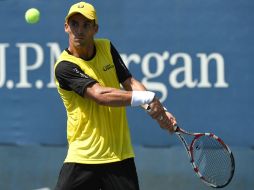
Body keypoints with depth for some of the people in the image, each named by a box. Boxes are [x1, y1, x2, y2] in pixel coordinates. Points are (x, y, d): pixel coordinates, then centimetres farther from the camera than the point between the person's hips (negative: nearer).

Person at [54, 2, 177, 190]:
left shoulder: (106, 47, 7)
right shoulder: (65, 66, -13)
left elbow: (130, 83, 4)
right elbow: (100, 95, -22)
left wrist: (159, 111, -12)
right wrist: (147, 97, -24)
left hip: (120, 155, 4)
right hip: (82, 158, -4)